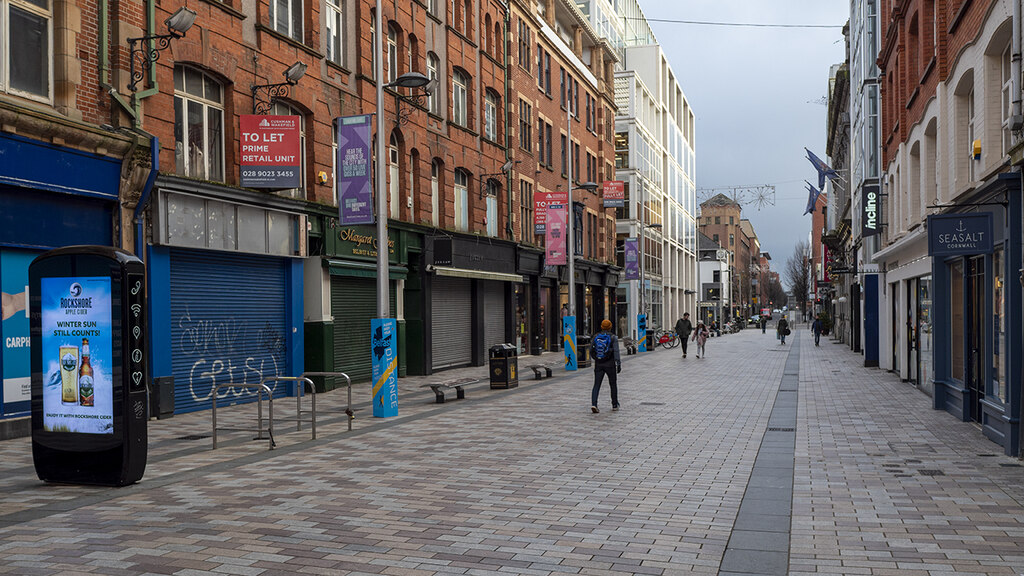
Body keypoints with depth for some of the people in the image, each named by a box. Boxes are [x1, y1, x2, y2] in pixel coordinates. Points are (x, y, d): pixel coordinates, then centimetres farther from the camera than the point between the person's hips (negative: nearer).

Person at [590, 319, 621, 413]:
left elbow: (591, 351, 8)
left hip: (598, 365, 2)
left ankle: (593, 404, -19)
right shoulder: (613, 338, -5)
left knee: (596, 385, 0)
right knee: (613, 385, 15)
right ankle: (615, 405, 23)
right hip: (610, 365, -2)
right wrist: (618, 363, -22)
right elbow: (616, 351, -18)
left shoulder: (596, 337, 4)